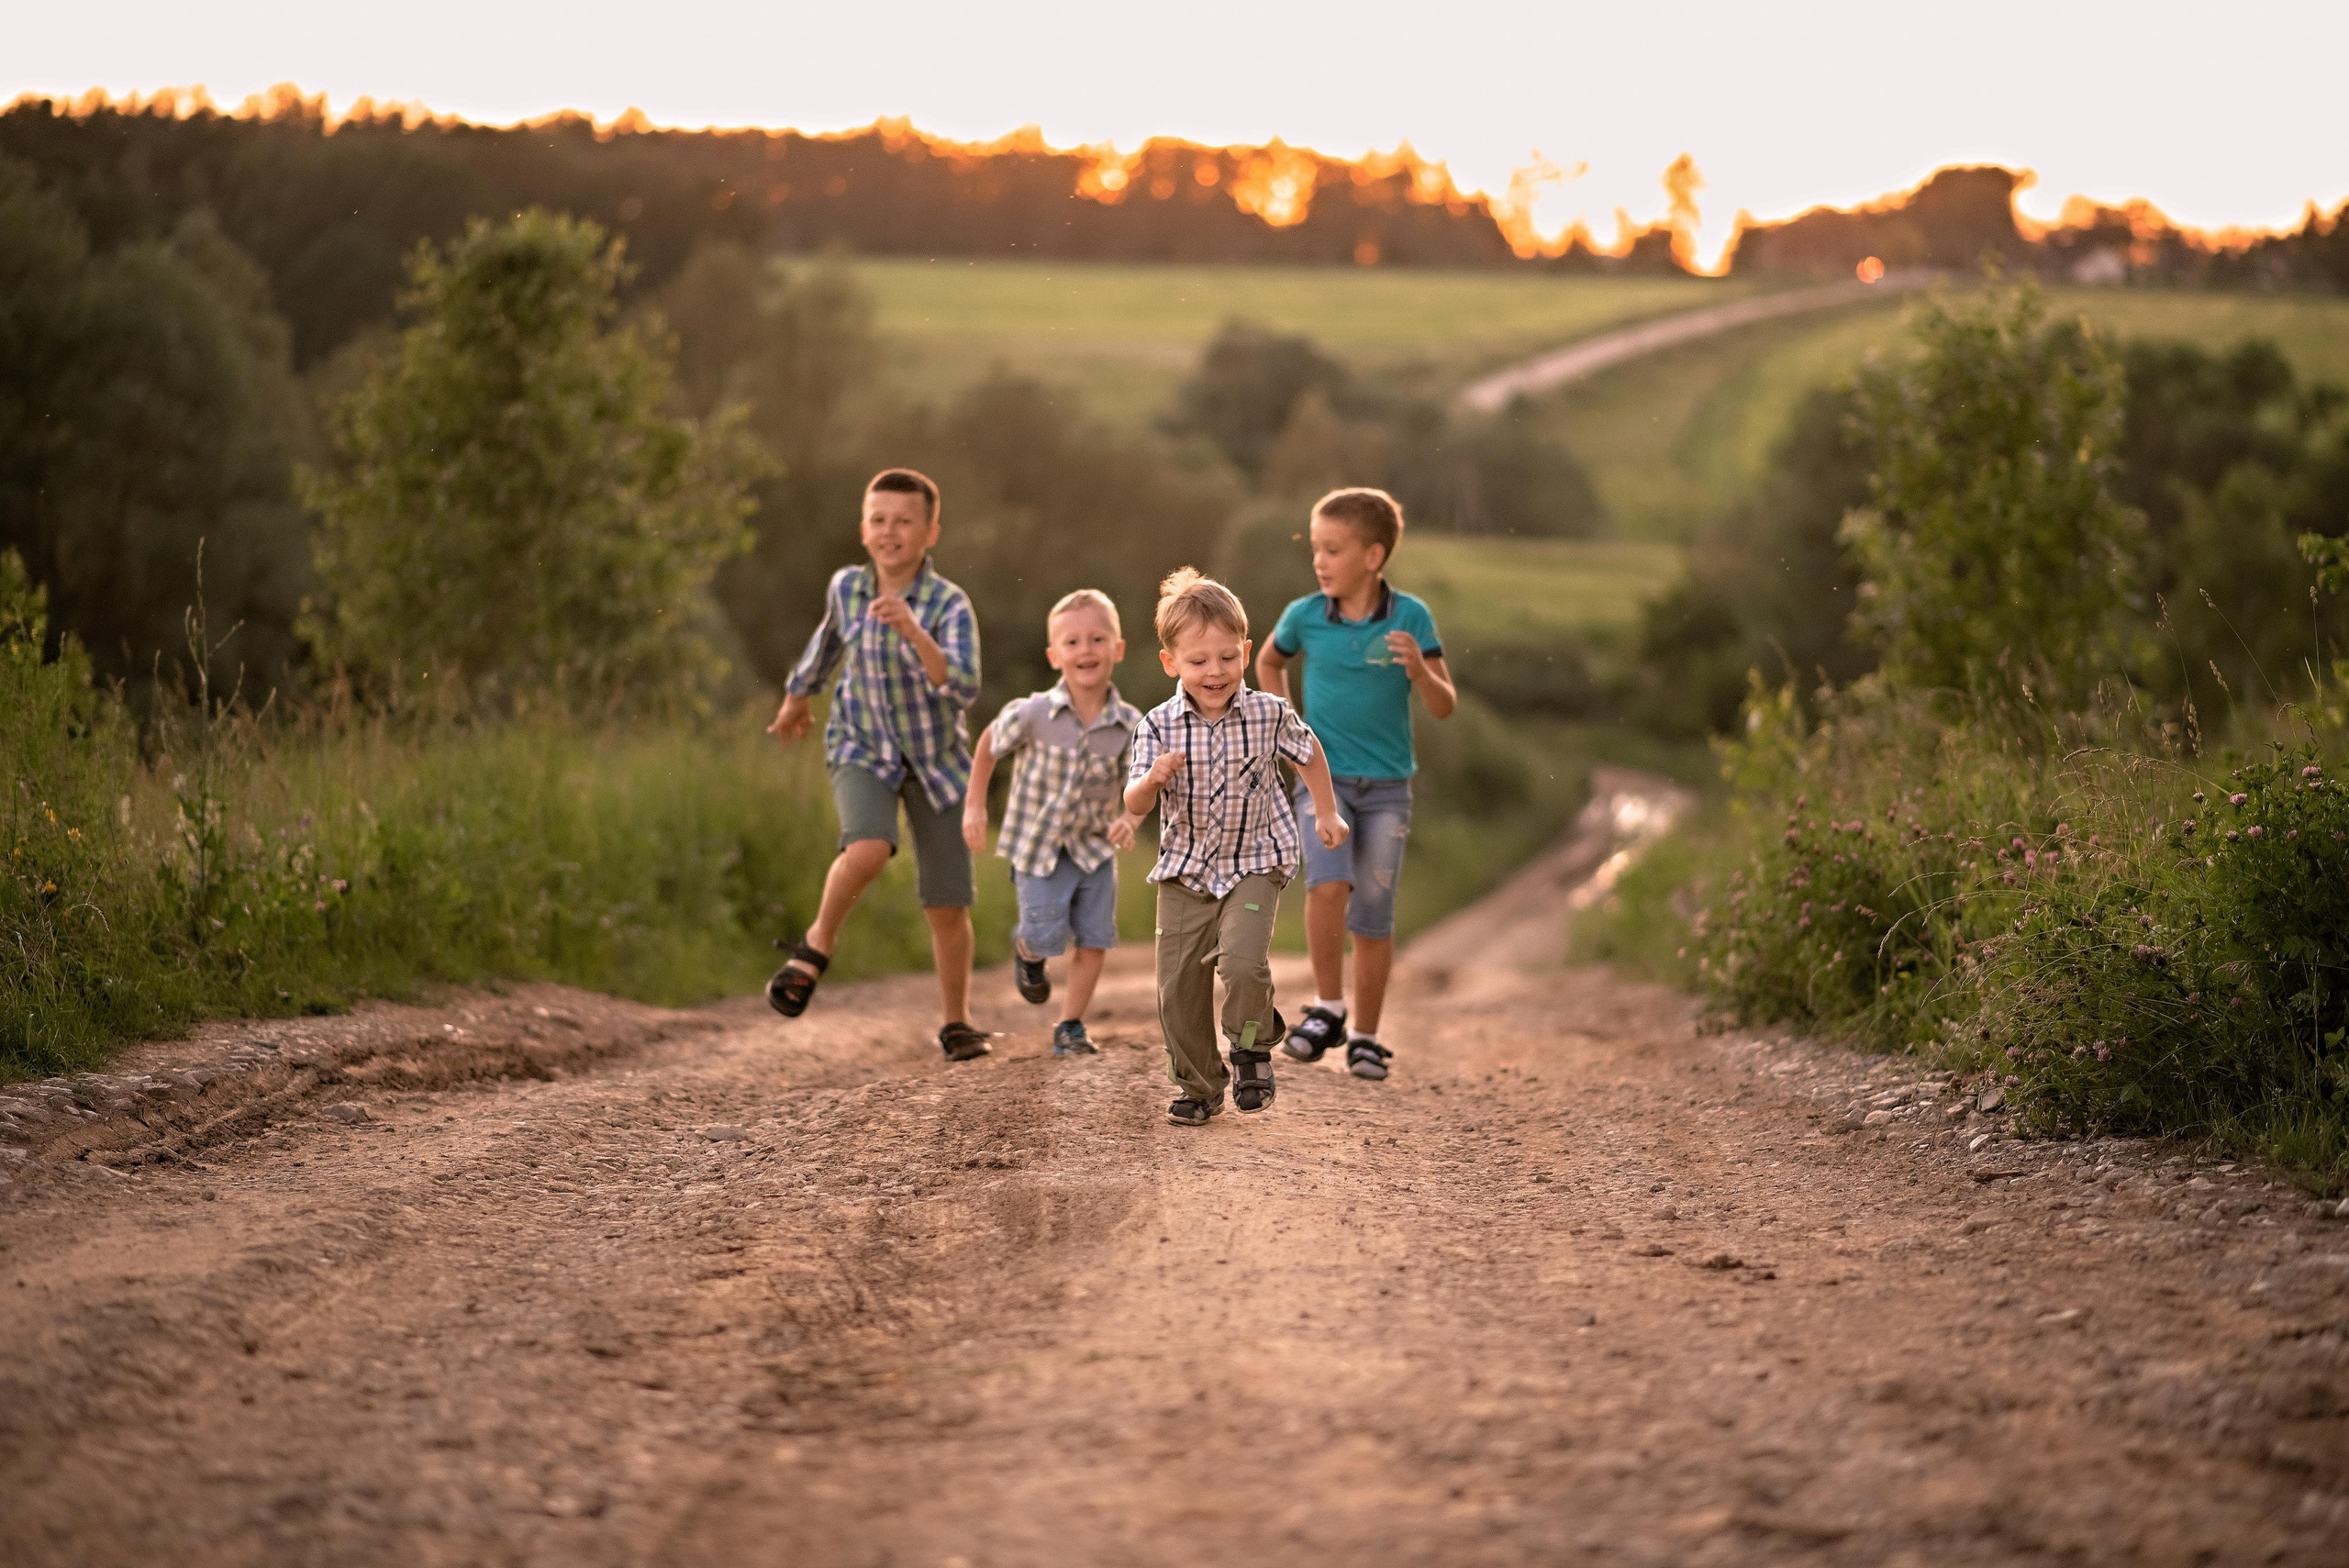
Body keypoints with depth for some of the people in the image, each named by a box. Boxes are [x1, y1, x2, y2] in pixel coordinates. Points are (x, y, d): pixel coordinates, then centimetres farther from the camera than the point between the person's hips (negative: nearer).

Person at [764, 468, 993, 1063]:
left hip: (937, 758, -1)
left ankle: (956, 1024, 21)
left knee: (948, 905, 1)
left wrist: (913, 630, -46)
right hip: (863, 751, 1)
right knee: (867, 850, -30)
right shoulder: (846, 587, -8)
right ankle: (817, 945, -4)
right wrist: (798, 693, 31)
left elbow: (963, 690, -34)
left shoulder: (950, 605, -19)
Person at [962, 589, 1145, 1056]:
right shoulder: (1033, 714, -22)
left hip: (1096, 846, 3)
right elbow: (989, 744, -3)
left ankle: (1070, 1026, 19)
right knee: (1047, 936, -5)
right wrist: (974, 805, -1)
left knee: (1094, 939, 2)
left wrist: (1128, 820, -24)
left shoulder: (1130, 724, -15)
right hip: (1038, 846, -3)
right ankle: (1027, 951, 33)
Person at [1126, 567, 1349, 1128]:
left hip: (1254, 865, -2)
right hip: (1184, 872, 2)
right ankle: (1199, 1087, 23)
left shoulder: (1270, 714, -9)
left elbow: (1308, 753, 12)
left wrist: (1327, 814, 21)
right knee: (1178, 989, 3)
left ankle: (1252, 1046, 3)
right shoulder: (1158, 726, -9)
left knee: (1243, 963, -25)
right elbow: (1135, 807, -10)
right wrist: (1153, 779, -31)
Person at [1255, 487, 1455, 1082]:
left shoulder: (1410, 617, -8)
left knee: (1373, 919, 3)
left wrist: (1417, 669, -27)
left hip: (1386, 786, 0)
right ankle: (1328, 1009, -7)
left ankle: (1365, 1037, 16)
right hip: (1322, 776, 0)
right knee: (1328, 885, -23)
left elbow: (1445, 706, -8)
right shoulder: (1305, 616, -4)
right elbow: (1268, 662, 19)